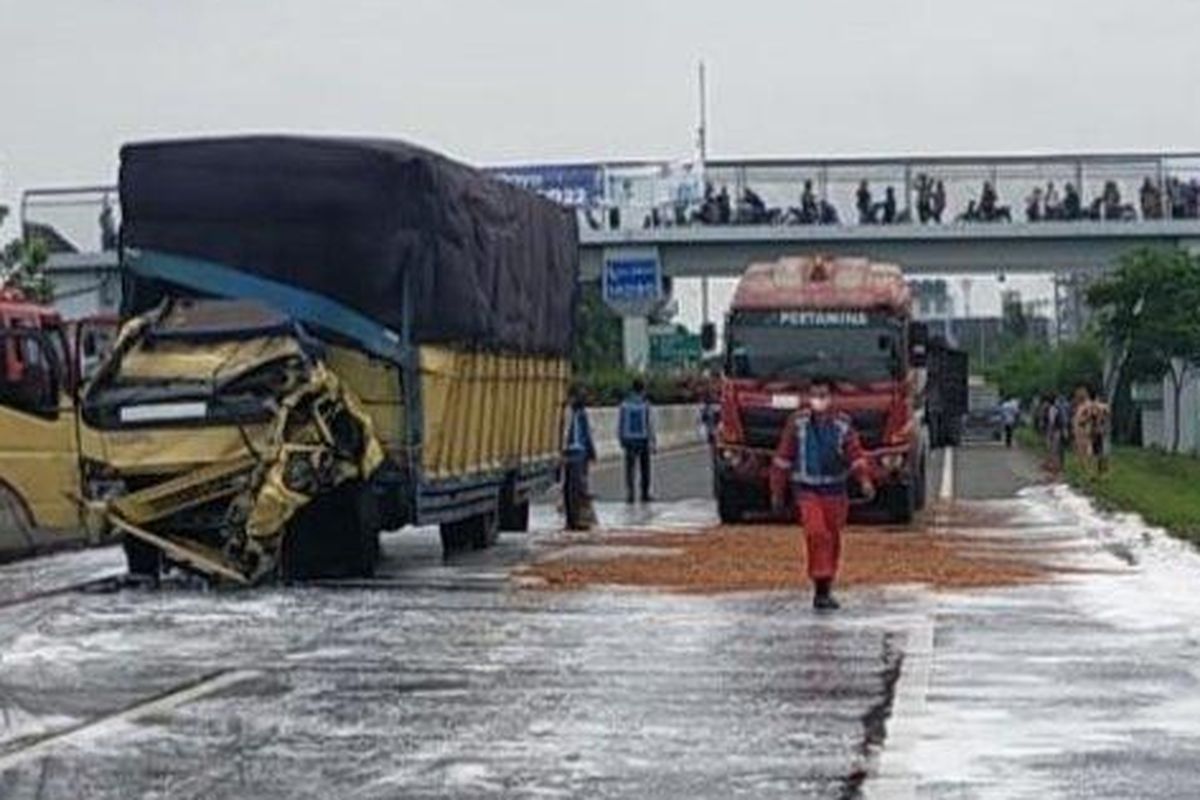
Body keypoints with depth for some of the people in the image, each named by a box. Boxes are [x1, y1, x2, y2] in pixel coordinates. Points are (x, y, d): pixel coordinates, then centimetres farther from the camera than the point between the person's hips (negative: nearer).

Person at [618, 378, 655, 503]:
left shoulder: (625, 404, 0)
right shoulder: (645, 404, -8)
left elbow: (620, 423, 4)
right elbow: (649, 424, -10)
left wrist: (621, 440, 13)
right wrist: (651, 442, -7)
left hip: (629, 441, 2)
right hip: (643, 440, -2)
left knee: (630, 469, 3)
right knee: (644, 469, 10)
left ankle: (629, 494, -5)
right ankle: (645, 494, 13)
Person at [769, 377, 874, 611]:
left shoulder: (843, 425, -2)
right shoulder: (797, 423, -4)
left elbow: (856, 455, -5)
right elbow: (783, 458, 3)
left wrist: (865, 480, -23)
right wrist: (777, 491, 6)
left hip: (834, 491, 2)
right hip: (806, 490, -2)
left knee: (833, 540, 10)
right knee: (816, 533, -20)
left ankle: (826, 591, 27)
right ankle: (820, 587, -18)